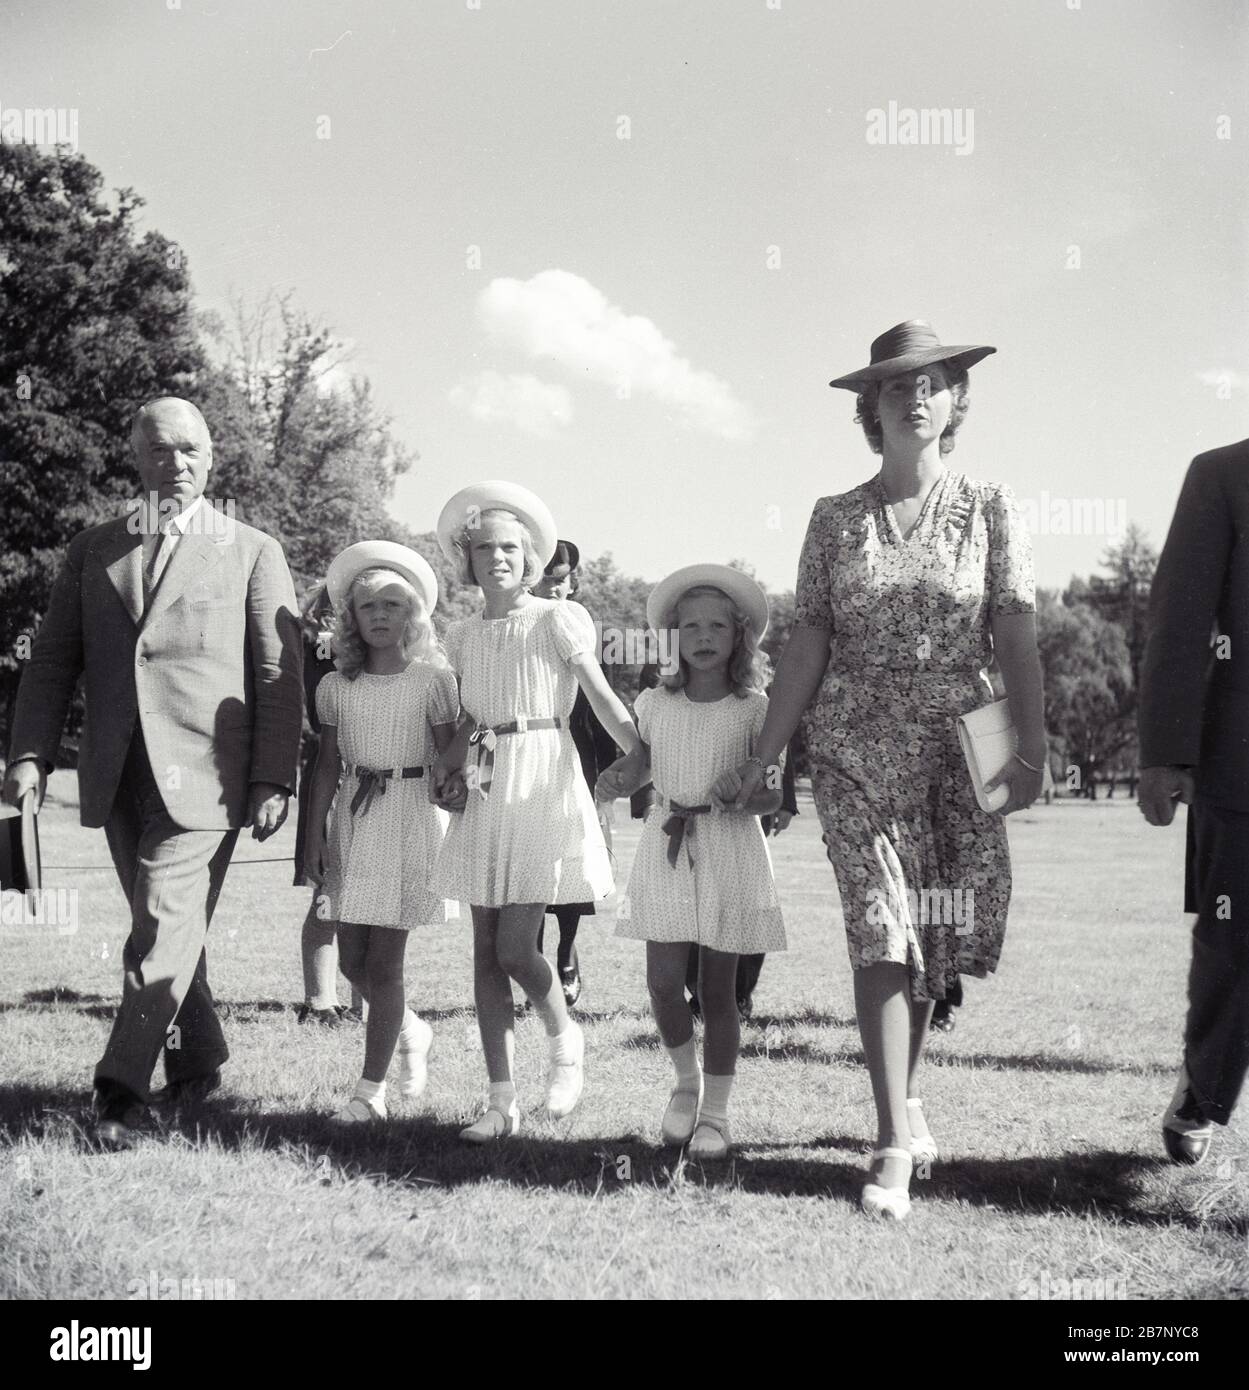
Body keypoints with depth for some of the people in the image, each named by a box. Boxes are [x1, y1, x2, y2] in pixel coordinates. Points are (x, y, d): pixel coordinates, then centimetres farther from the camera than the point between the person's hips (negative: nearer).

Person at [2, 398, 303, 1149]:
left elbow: (280, 675, 2)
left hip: (203, 771, -4)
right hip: (119, 776, 4)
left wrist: (274, 780, -6)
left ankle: (123, 1088, -10)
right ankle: (198, 1062, 28)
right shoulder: (92, 550, 14)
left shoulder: (253, 551, 6)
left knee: (166, 923, -12)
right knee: (166, 923, 12)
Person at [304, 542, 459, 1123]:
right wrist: (315, 836, 4)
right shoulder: (337, 686, 6)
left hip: (410, 818, -4)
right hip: (352, 819, 4)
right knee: (351, 958, 7)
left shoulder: (433, 680, -4)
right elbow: (327, 765, 8)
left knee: (383, 961, -3)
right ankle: (411, 1030, 35)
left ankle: (371, 1090, 6)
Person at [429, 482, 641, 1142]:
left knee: (514, 949, -10)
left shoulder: (558, 619, -2)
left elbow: (605, 703, -2)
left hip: (543, 784, -5)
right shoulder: (463, 636, 12)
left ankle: (564, 1036, 20)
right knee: (486, 953, 3)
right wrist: (446, 761, -1)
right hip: (484, 791, 5)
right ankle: (502, 1100, 8)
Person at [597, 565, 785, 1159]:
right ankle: (686, 1078, 26)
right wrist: (616, 780, -10)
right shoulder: (654, 704, 2)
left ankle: (716, 1111, 16)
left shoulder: (754, 709, -5)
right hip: (666, 846, 2)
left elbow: (772, 796, -5)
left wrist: (739, 795, -26)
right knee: (663, 980, -2)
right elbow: (639, 762, 13)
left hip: (729, 848, -2)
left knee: (717, 987, 4)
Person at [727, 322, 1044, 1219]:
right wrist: (763, 756, 3)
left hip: (958, 749, 1)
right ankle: (897, 1144, -6)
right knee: (882, 929, -8)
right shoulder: (836, 519, 6)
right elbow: (809, 645, 6)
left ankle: (906, 1090, 30)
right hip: (856, 749, 0)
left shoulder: (989, 509, 5)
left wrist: (1033, 747, -11)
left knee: (935, 936, 4)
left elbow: (1016, 638, -1)